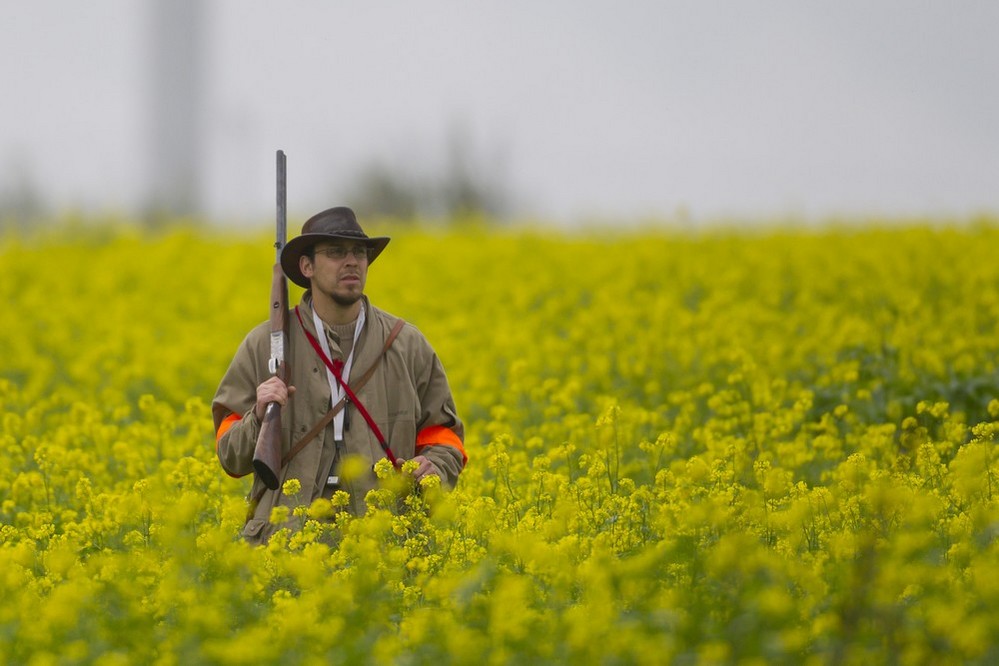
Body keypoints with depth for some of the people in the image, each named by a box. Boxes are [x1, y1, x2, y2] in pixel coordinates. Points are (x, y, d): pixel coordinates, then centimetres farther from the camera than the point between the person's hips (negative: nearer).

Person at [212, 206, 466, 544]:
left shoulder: (408, 345, 12)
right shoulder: (264, 346, 9)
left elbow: (443, 437, 19)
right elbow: (231, 458, 12)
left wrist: (434, 469, -3)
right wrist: (259, 419, -9)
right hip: (288, 536, -3)